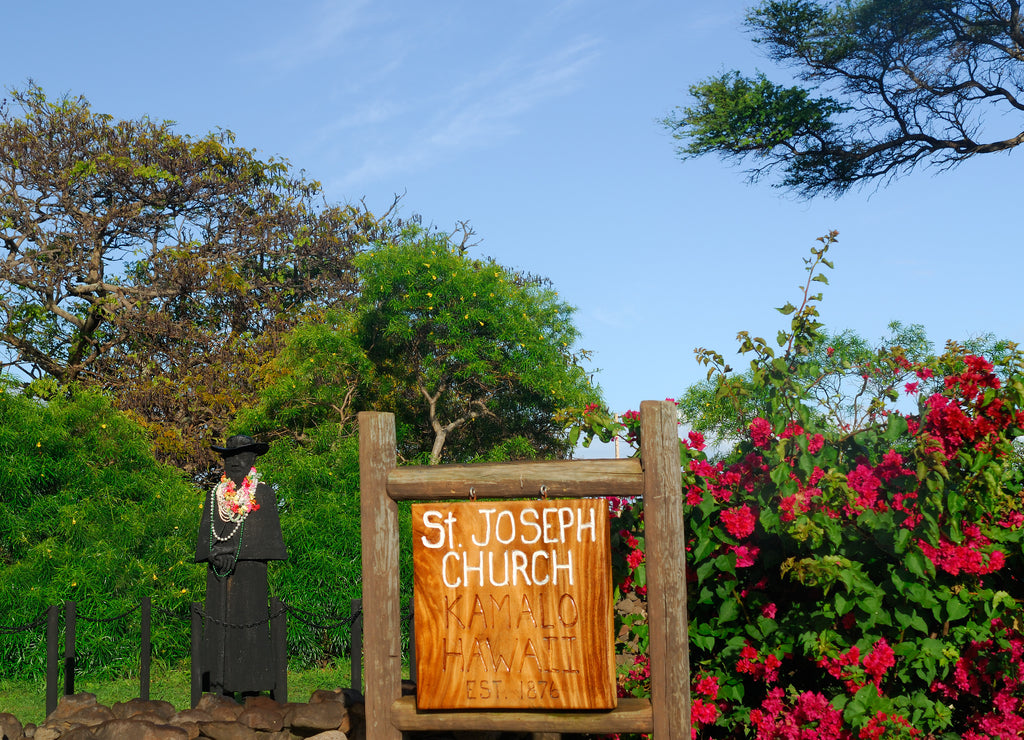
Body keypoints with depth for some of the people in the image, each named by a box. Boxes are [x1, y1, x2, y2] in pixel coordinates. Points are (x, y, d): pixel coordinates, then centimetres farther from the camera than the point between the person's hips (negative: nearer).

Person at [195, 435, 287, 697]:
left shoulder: (263, 494, 6)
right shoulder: (215, 495, 15)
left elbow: (264, 533, -2)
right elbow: (206, 532, 9)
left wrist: (233, 549, -11)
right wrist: (216, 552, -11)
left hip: (250, 570, -3)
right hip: (219, 574, 3)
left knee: (249, 624, -6)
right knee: (217, 623, -2)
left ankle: (251, 690, -4)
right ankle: (218, 687, 0)